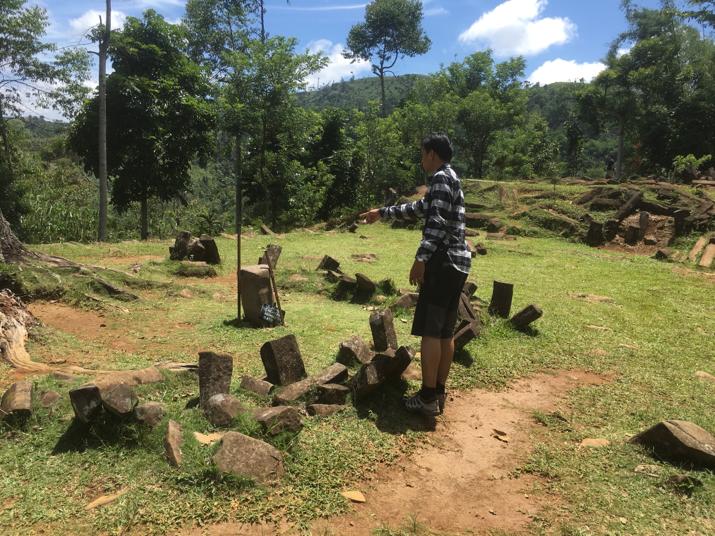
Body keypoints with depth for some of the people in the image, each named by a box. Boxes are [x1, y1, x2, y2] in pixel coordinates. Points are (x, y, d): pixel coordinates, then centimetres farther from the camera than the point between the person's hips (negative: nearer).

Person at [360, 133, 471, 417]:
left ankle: (428, 397, -3)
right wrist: (382, 212, 41)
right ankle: (439, 393, 17)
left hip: (443, 261, -10)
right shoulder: (450, 179, 24)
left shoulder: (441, 177, -7)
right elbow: (420, 208, 35)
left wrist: (420, 258, -25)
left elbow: (437, 221, -21)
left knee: (429, 330, -7)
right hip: (457, 262, 10)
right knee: (445, 331, 11)